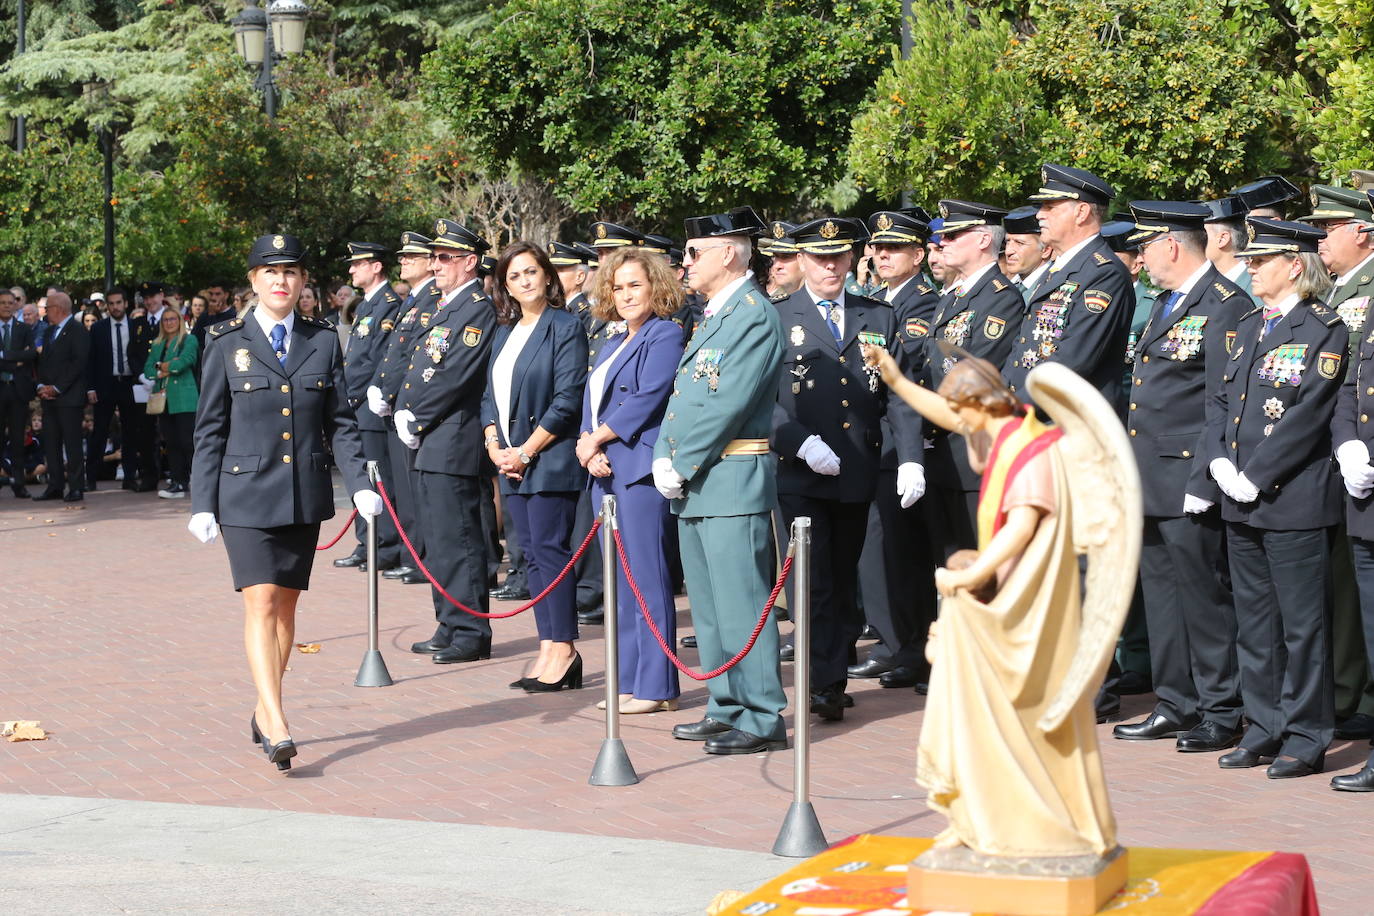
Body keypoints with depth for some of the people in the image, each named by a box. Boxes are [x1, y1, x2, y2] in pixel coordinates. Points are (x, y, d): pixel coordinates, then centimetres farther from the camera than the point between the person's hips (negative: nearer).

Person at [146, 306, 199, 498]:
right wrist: (169, 367, -7)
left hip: (184, 399, -6)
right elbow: (148, 368, 10)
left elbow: (184, 361, -14)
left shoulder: (188, 340, 1)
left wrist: (162, 367, 0)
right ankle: (178, 484, 8)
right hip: (164, 400, 6)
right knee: (171, 443, 5)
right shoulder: (157, 344, 19)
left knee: (187, 441, -10)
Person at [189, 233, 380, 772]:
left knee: (286, 606, 10)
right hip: (246, 493, -3)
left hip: (305, 495, 3)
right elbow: (209, 429, 3)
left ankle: (264, 713, 23)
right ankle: (276, 727, -16)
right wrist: (202, 503, -2)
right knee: (261, 603, -12)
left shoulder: (323, 342, 7)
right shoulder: (227, 344, 2)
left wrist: (359, 484, -6)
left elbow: (340, 422, 7)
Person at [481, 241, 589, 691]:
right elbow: (491, 396, 17)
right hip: (511, 463, 8)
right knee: (532, 553, 7)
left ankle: (562, 650, -4)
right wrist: (494, 445, 0)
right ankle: (548, 649, 10)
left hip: (549, 459, -8)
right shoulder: (505, 333, 16)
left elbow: (567, 401, -14)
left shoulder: (565, 327, -7)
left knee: (549, 549, -8)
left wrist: (525, 452, -14)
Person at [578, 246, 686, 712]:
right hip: (606, 473, 9)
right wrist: (588, 447, -4)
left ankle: (656, 686, -5)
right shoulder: (612, 345, 21)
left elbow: (647, 400, -15)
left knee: (646, 577, -8)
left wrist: (595, 439, -8)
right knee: (621, 580, 9)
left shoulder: (665, 337, -6)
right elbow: (592, 406, 16)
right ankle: (629, 680, 14)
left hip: (640, 469, -9)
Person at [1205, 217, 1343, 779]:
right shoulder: (1249, 326, 15)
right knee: (1254, 623, 12)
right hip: (1241, 503, 8)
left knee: (1302, 625, 0)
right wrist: (1219, 462, -2)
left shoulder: (1323, 330, -8)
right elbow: (1221, 400, 15)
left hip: (1293, 501, -7)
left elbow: (1308, 415, -16)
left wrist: (1255, 476, -16)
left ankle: (1305, 738, 7)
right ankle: (1265, 731, 21)